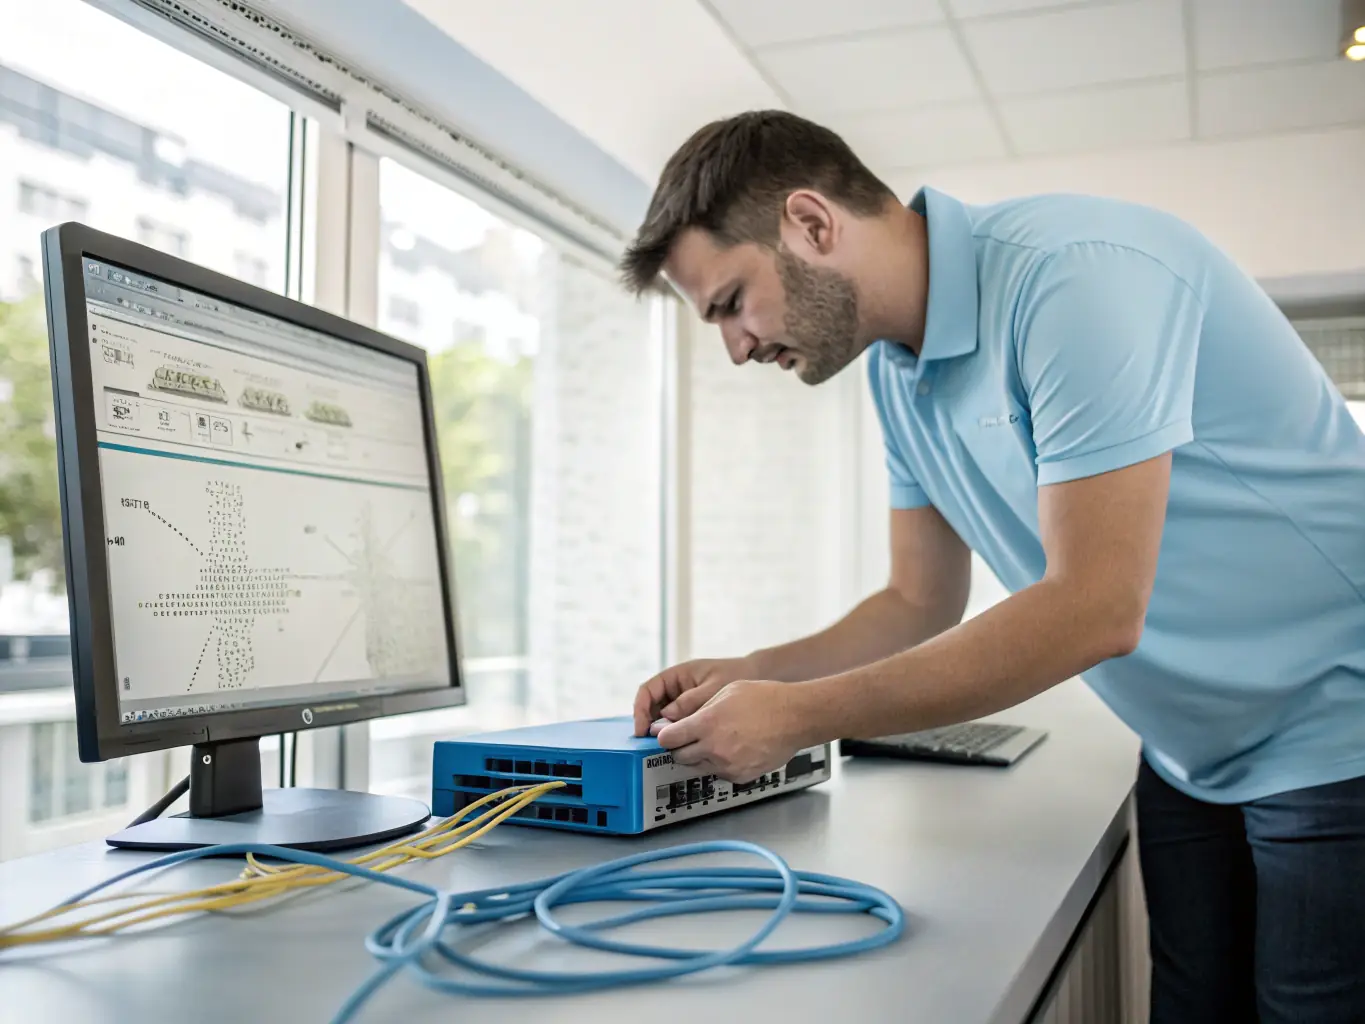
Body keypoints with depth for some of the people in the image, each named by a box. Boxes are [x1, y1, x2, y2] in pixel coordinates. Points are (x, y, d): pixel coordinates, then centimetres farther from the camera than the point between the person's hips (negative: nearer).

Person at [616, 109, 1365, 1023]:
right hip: (1193, 759, 7)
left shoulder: (1075, 272, -25)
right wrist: (748, 676, -7)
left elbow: (1095, 611, -29)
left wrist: (799, 719, -24)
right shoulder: (898, 372, 2)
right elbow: (921, 604, 9)